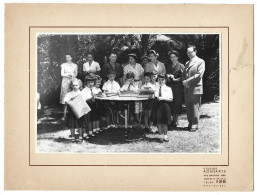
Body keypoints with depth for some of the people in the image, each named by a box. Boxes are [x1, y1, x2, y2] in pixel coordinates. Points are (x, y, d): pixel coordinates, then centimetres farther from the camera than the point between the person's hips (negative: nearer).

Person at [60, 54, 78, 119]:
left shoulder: (75, 65, 10)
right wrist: (69, 74, -11)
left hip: (73, 81, 1)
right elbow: (62, 74, -1)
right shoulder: (63, 65, 6)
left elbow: (76, 74, 8)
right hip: (65, 81, -1)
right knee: (65, 96, -5)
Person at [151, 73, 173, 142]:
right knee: (158, 122, 2)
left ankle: (165, 136, 17)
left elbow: (171, 99, -4)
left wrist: (162, 98, -15)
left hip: (165, 105, -2)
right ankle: (161, 135, 15)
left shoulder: (168, 89, 1)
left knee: (164, 122, 3)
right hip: (157, 105, 2)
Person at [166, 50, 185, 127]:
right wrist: (168, 77, 0)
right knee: (170, 103, -2)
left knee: (177, 103, -4)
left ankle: (175, 121, 2)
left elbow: (183, 77, -4)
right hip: (169, 86, 4)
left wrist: (175, 79, -15)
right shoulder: (168, 66, 17)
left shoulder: (181, 66, 1)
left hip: (178, 87, -4)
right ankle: (173, 119, 7)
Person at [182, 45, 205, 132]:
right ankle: (190, 123, 15)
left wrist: (188, 81, -14)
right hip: (187, 88, 7)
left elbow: (199, 74, -12)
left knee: (195, 107, -5)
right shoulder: (187, 63, 22)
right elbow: (183, 74, 20)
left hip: (195, 88, -6)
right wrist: (184, 81, -2)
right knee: (188, 107, 6)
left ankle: (195, 124, 0)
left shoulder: (200, 62, -1)